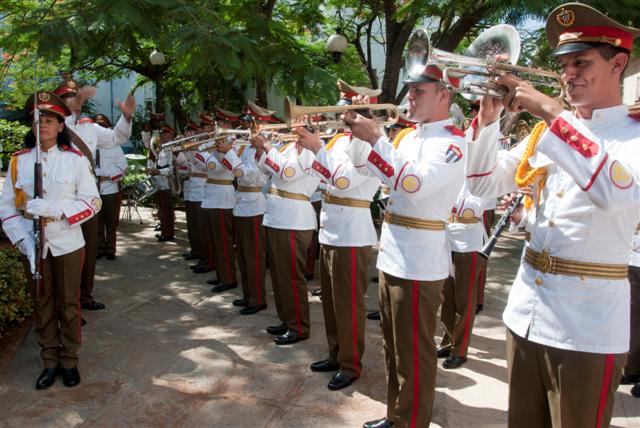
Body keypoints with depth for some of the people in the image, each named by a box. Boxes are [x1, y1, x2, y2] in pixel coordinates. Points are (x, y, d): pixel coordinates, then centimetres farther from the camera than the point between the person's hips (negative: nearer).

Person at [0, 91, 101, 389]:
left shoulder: (76, 160, -6)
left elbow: (93, 202, -9)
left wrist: (54, 209, -23)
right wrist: (24, 241, -12)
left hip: (67, 245, -2)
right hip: (33, 247, 2)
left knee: (69, 305, 10)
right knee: (43, 306, 13)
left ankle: (69, 362, 27)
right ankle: (50, 363, 29)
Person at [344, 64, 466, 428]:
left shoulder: (452, 142, -13)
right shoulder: (409, 135, 14)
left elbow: (415, 184, -28)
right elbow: (373, 170, 16)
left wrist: (376, 138, -25)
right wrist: (361, 133, 3)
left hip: (419, 266, -9)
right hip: (391, 258, 9)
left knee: (413, 356, 3)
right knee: (394, 350, 20)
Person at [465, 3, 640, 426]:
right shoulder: (546, 131, 9)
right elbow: (484, 185, 6)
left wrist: (550, 111, -25)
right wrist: (489, 116, -7)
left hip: (587, 325, -5)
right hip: (525, 312, 5)